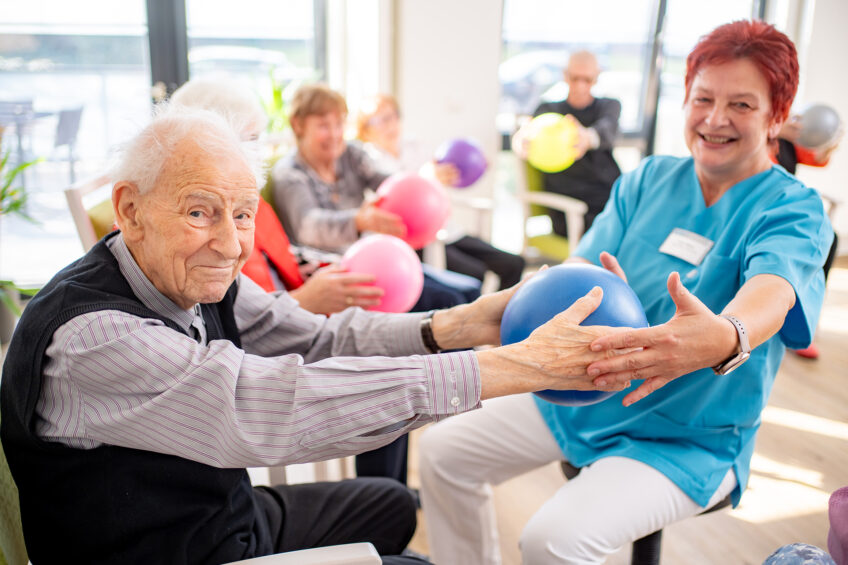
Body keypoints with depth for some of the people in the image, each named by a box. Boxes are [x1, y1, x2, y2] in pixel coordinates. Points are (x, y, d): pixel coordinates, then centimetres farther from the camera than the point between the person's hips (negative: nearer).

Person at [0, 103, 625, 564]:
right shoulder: (89, 338, -33)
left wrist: (453, 327, -30)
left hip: (231, 515, 7)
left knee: (392, 504, 20)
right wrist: (517, 367, -42)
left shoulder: (194, 279, -7)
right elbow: (279, 407, -41)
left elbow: (316, 338, -12)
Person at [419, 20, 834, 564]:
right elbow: (583, 266, -8)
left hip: (688, 440, -5)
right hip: (583, 394, 5)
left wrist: (724, 338, -57)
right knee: (442, 450, 0)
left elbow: (771, 292, -33)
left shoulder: (795, 210, -12)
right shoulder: (646, 180, 2)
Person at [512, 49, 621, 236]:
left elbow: (607, 129, -13)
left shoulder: (609, 106, 12)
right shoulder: (548, 110, 12)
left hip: (610, 198, 3)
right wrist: (522, 140, -40)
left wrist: (588, 137, -40)